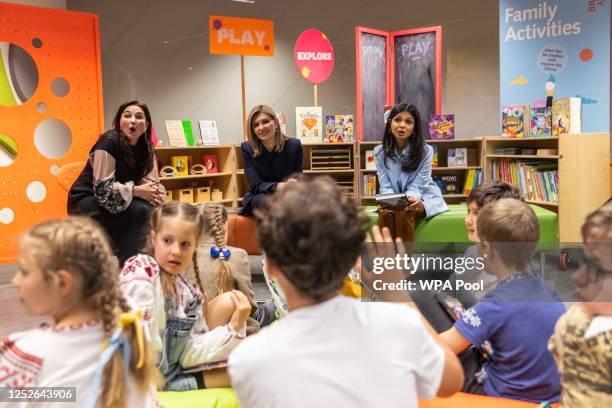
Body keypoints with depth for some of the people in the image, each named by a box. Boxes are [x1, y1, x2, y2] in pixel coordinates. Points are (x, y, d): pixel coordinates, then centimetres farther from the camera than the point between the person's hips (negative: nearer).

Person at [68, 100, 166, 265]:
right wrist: (137, 191, -26)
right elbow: (102, 189, -24)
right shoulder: (109, 141, -21)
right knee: (141, 210, -27)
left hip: (117, 204, 7)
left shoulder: (146, 148, -1)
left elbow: (153, 182, 0)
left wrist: (155, 192, -22)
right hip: (85, 202, -7)